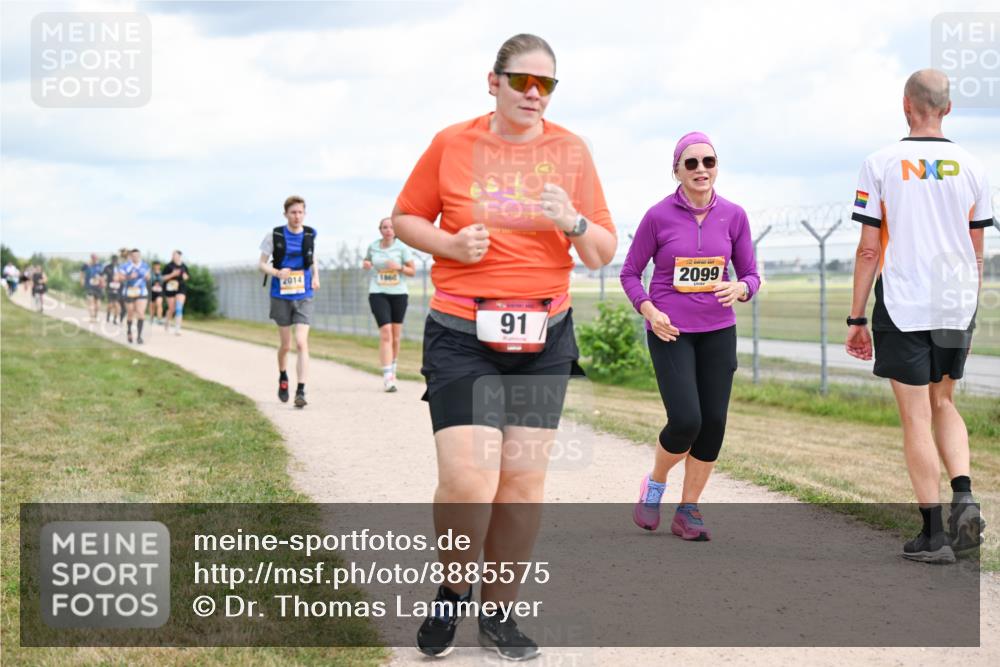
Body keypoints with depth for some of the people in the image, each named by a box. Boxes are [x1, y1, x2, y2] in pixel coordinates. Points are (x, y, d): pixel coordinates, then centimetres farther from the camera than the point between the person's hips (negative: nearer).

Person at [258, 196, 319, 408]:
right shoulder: (274, 235, -6)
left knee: (301, 343, -13)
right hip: (281, 296, 0)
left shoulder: (310, 235, 1)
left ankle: (301, 391, -15)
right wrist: (277, 272, -20)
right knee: (285, 345, 10)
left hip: (304, 297, 0)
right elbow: (262, 263, 0)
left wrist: (316, 277, 2)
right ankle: (283, 378, 38)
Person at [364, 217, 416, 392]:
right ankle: (387, 377, -19)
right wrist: (365, 264, 1)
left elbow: (413, 271, 1)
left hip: (399, 293, 1)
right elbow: (367, 261, 24)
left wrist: (399, 267, -17)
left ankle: (392, 368, 31)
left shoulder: (402, 247, 0)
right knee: (386, 333, -14)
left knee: (396, 336, 8)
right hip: (378, 293, -1)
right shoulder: (373, 247, 5)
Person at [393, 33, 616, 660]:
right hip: (461, 333, -2)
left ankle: (499, 612, 19)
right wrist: (450, 244, -9)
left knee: (524, 484, 2)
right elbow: (406, 218, 11)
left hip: (544, 336, 2)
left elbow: (604, 254, 8)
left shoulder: (571, 151, 5)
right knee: (467, 483, -13)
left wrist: (574, 223, -13)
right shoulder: (452, 144, 1)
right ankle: (453, 593, 14)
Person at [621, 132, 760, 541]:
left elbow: (750, 275, 9)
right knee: (686, 421, -15)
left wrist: (739, 289, -15)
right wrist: (649, 311, -13)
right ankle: (654, 484, 15)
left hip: (718, 331, 3)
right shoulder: (658, 216, -5)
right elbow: (630, 273, 3)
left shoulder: (734, 216, 2)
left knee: (713, 423, 0)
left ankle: (688, 511, 15)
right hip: (670, 331, -3)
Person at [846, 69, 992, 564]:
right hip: (956, 307, 4)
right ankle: (964, 497, 1)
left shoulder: (881, 164, -5)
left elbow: (869, 250, -6)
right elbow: (976, 253, 10)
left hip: (902, 307, -4)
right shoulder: (970, 167, 5)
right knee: (943, 404, 21)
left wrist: (856, 318, 1)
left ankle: (933, 534, 3)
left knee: (916, 418, 2)